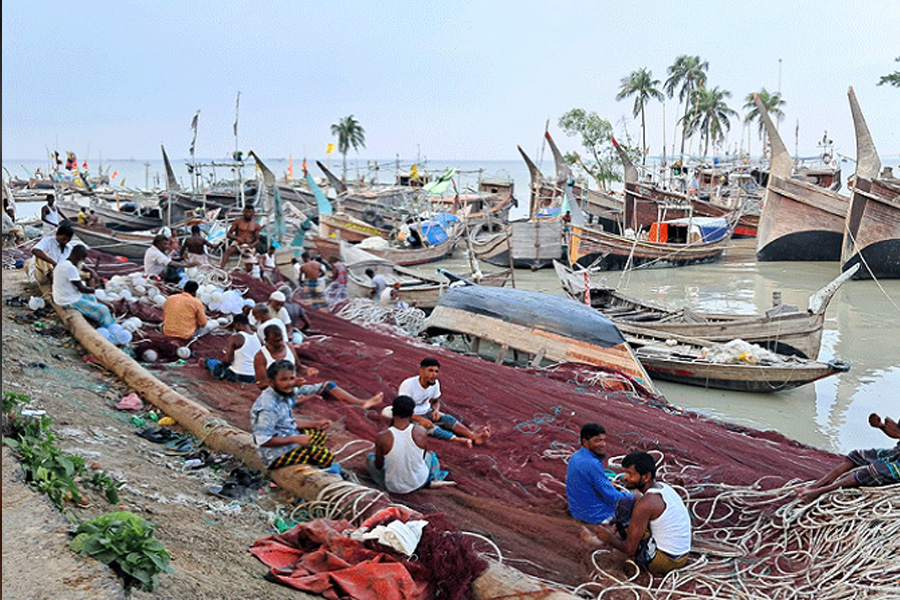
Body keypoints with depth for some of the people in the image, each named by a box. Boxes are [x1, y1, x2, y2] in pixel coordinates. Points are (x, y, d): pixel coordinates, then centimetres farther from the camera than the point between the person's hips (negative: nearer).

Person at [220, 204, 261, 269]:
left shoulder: (256, 225, 7)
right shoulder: (238, 222, 5)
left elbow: (257, 239, 3)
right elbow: (228, 234, 1)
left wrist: (252, 245, -20)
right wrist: (237, 238, -20)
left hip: (249, 247, 2)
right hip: (237, 243, -2)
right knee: (229, 250, -35)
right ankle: (221, 268, -47)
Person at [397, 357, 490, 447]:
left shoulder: (435, 383, -5)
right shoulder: (408, 385, -24)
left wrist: (436, 410, -13)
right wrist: (420, 419, -36)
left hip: (426, 412, 6)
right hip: (411, 416, -6)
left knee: (448, 419, -21)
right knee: (430, 427, -33)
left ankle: (475, 436, -39)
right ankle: (460, 440, -52)